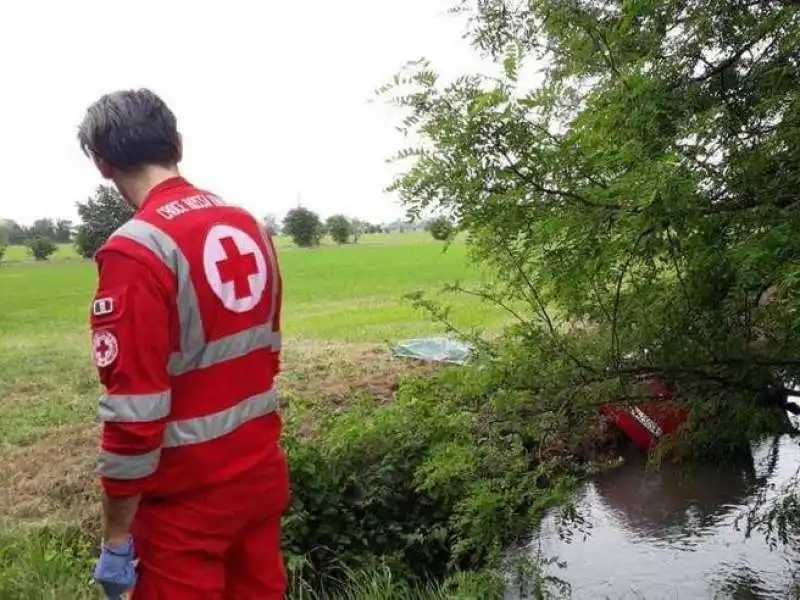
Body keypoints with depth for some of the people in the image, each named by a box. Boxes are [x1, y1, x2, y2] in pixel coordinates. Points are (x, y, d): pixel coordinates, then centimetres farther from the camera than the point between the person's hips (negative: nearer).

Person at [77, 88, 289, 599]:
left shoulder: (136, 251, -20)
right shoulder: (249, 226, 1)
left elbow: (135, 412, -21)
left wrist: (116, 539, -11)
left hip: (189, 496, -6)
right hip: (264, 470, 7)